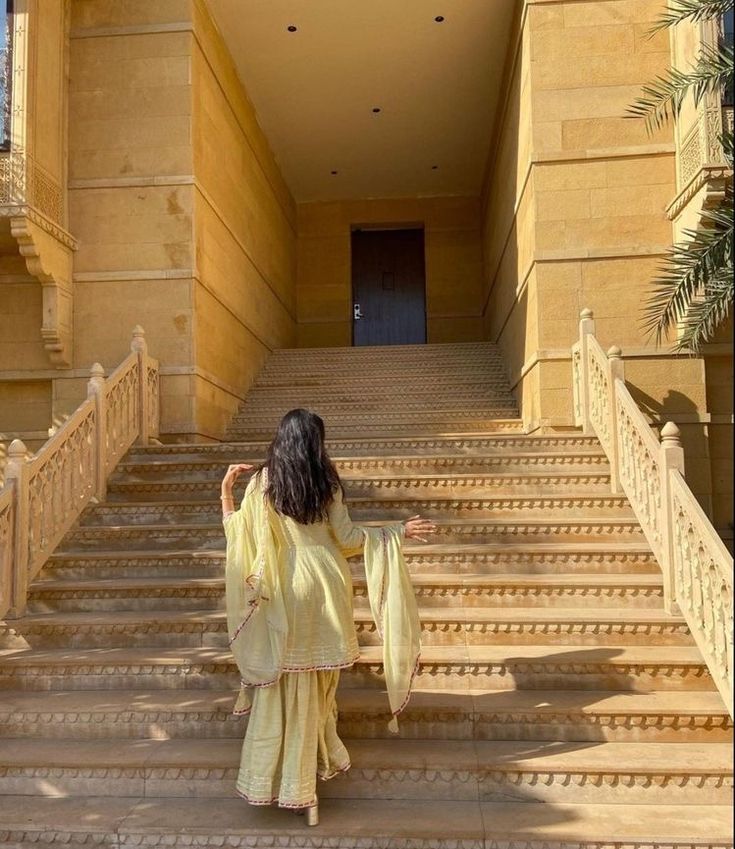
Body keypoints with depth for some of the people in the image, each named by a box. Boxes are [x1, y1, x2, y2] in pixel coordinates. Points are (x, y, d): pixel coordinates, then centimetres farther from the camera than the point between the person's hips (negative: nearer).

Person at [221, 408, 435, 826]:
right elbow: (346, 536, -5)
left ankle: (290, 773, 18)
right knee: (320, 674, 19)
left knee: (288, 679, 10)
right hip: (326, 580, 2)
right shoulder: (327, 480, -6)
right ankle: (320, 756, 36)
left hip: (286, 587, -1)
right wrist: (400, 531, 5)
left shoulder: (262, 481, -8)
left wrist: (226, 489, 9)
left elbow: (238, 530, -4)